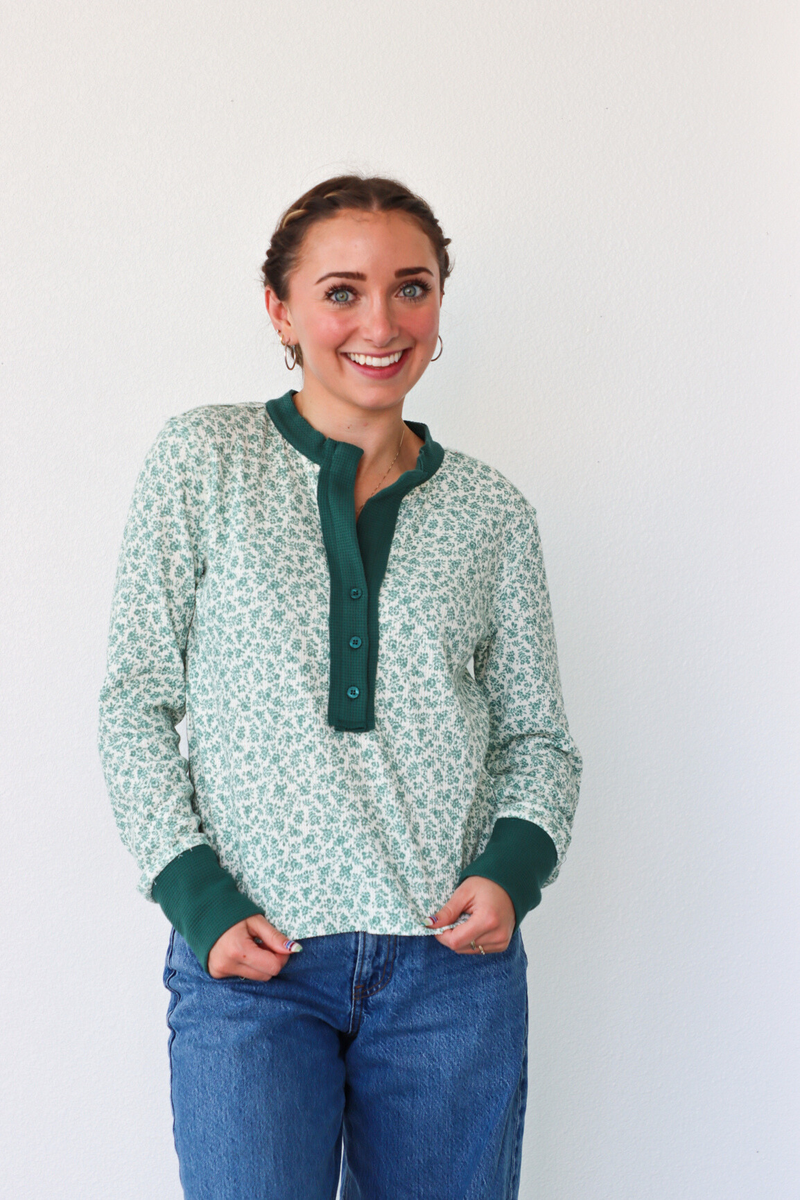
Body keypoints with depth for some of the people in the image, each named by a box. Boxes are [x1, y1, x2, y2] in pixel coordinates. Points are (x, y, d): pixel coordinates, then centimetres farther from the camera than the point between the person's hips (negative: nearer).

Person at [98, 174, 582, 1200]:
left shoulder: (490, 510, 7)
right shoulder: (203, 460, 1)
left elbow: (538, 739, 12)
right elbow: (134, 704, 1)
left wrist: (512, 867, -7)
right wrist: (197, 897, -10)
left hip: (454, 965, 3)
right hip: (248, 963, -2)